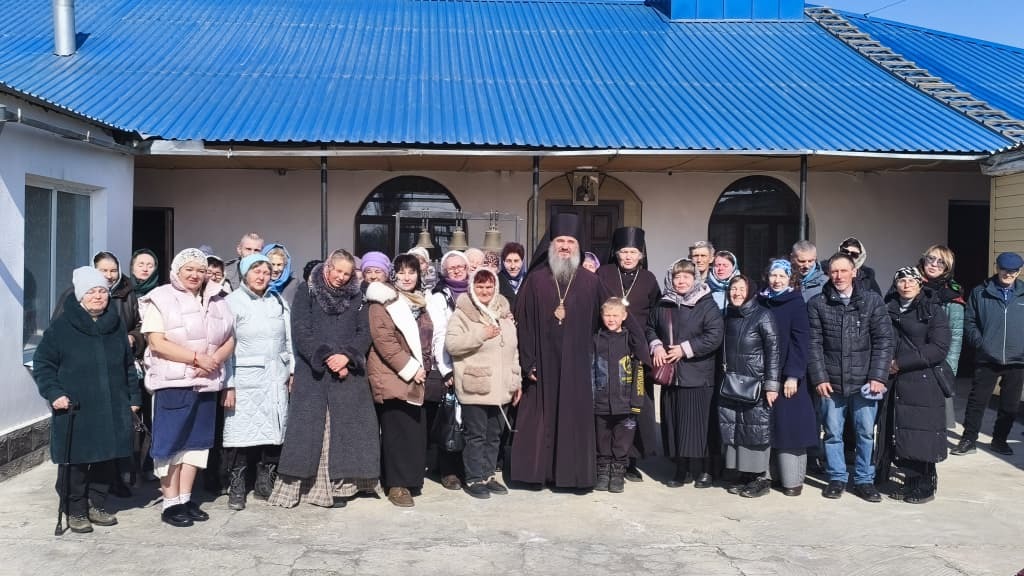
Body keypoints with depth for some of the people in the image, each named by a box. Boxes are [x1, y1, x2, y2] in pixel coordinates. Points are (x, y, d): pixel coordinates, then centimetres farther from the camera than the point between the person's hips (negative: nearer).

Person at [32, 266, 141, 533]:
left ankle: (97, 505, 26)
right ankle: (75, 511, 15)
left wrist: (133, 398, 14)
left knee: (106, 459, 10)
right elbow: (42, 363, 0)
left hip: (112, 409, 4)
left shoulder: (116, 326, 10)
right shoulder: (62, 327, -4)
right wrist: (54, 393, -12)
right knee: (75, 461, 1)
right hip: (75, 410, -4)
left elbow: (128, 365, 16)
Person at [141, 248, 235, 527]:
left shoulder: (217, 301, 12)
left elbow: (229, 340, 10)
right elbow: (157, 343, -12)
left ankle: (185, 499, 19)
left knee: (196, 441, 10)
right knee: (171, 442, 0)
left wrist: (214, 360, -10)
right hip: (172, 383, -5)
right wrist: (197, 358, -18)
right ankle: (170, 503, 7)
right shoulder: (160, 299, -4)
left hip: (206, 383, 5)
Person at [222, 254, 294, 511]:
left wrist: (292, 370, 9)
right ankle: (236, 488, 8)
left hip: (276, 377, 4)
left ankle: (265, 484, 20)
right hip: (245, 377, -4)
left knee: (273, 431, 6)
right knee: (241, 431, -4)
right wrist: (228, 384, -11)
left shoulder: (279, 301, 10)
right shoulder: (232, 302, -3)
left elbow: (289, 339, 15)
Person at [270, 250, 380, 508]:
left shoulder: (356, 297, 13)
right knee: (308, 430, -3)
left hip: (348, 374, 2)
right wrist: (326, 358, -14)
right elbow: (301, 332, -4)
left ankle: (338, 486, 2)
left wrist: (347, 356, -12)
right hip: (313, 373, -2)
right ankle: (297, 486, 2)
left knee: (343, 430, -2)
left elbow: (364, 332, 5)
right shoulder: (306, 293, 4)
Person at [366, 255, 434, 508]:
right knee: (398, 430, -4)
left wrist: (422, 368, 12)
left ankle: (410, 480, 19)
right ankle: (396, 484, 4)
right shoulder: (383, 301, -7)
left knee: (416, 429, 8)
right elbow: (384, 340, -16)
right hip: (393, 377, -7)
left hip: (416, 377, 7)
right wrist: (409, 368, -16)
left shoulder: (419, 302, 17)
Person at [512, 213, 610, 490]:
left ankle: (572, 472, 13)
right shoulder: (535, 280, 1)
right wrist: (528, 362, -6)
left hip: (576, 363, 1)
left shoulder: (590, 282, 4)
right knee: (541, 418, 4)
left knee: (575, 417, 4)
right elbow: (523, 322, -1)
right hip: (543, 362, -1)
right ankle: (539, 470, 14)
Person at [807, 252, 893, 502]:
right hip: (831, 381, 0)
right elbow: (814, 343, 0)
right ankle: (837, 478, 22)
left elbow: (883, 340, -1)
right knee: (833, 433, 8)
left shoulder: (872, 300, 1)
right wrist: (819, 377, -7)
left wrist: (878, 376, -8)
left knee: (866, 432, 7)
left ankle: (864, 480, 20)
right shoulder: (817, 303, 2)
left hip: (864, 381, 0)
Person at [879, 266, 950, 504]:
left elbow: (939, 348, -10)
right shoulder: (888, 310, 12)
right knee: (899, 435, 6)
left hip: (923, 384, -4)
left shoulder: (933, 311, 0)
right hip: (894, 384, 4)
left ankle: (925, 486, 11)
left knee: (920, 437, -2)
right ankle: (911, 482, 20)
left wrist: (900, 363, -12)